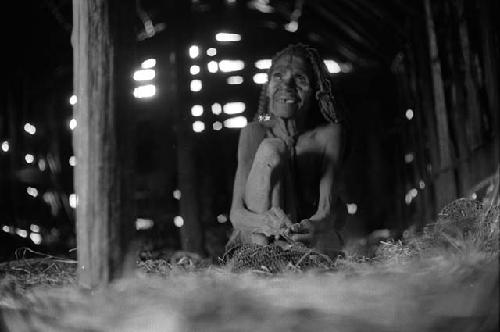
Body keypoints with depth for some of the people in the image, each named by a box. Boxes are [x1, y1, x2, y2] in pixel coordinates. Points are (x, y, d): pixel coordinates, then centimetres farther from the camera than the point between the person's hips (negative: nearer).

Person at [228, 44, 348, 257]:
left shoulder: (329, 134, -9)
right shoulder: (254, 133, -8)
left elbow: (327, 207, -22)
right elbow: (236, 212, -17)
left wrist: (317, 225, -49)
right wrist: (262, 221, -43)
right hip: (255, 241, 0)